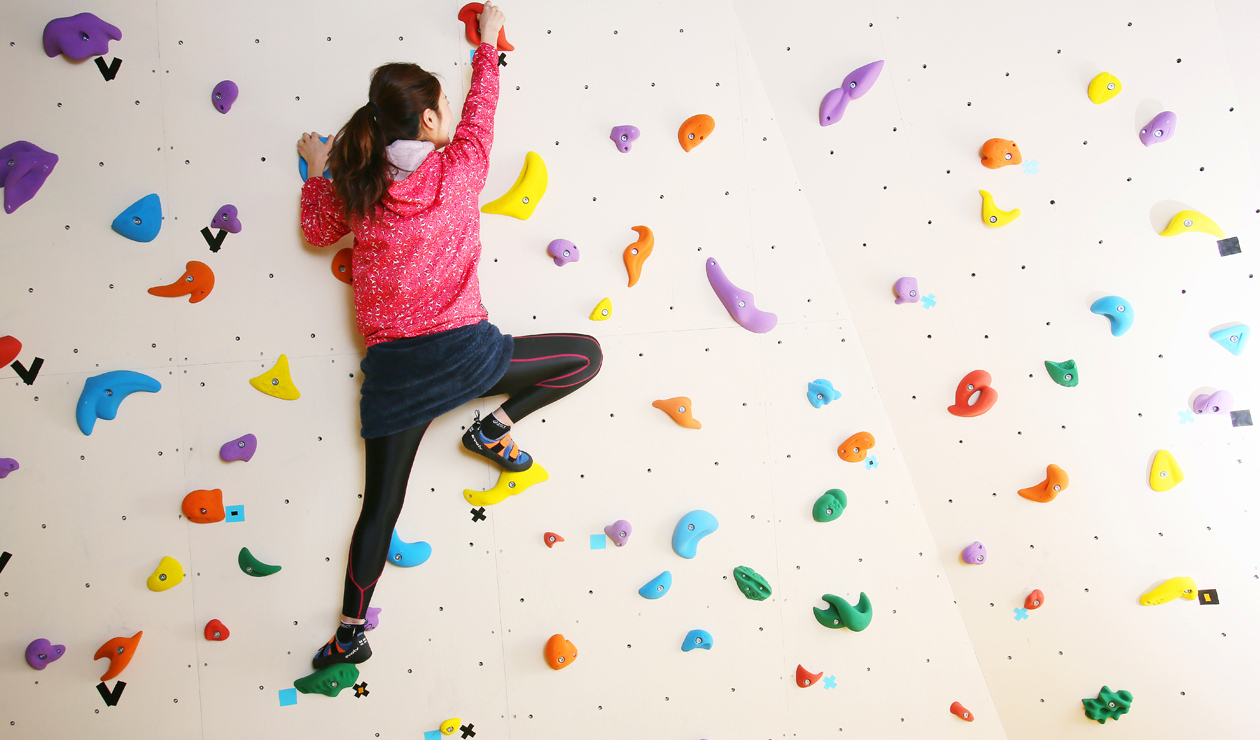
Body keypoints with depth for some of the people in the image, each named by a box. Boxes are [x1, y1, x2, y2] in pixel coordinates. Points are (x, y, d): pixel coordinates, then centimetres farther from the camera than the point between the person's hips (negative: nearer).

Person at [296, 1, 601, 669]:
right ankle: (496, 425, 4)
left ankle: (350, 632, 15)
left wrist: (316, 171, 31)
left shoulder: (357, 185, 3)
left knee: (380, 507, 11)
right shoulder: (457, 170, -3)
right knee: (587, 356, 13)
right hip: (460, 349, -4)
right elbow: (481, 110, 15)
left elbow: (317, 232, 20)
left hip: (391, 365, 4)